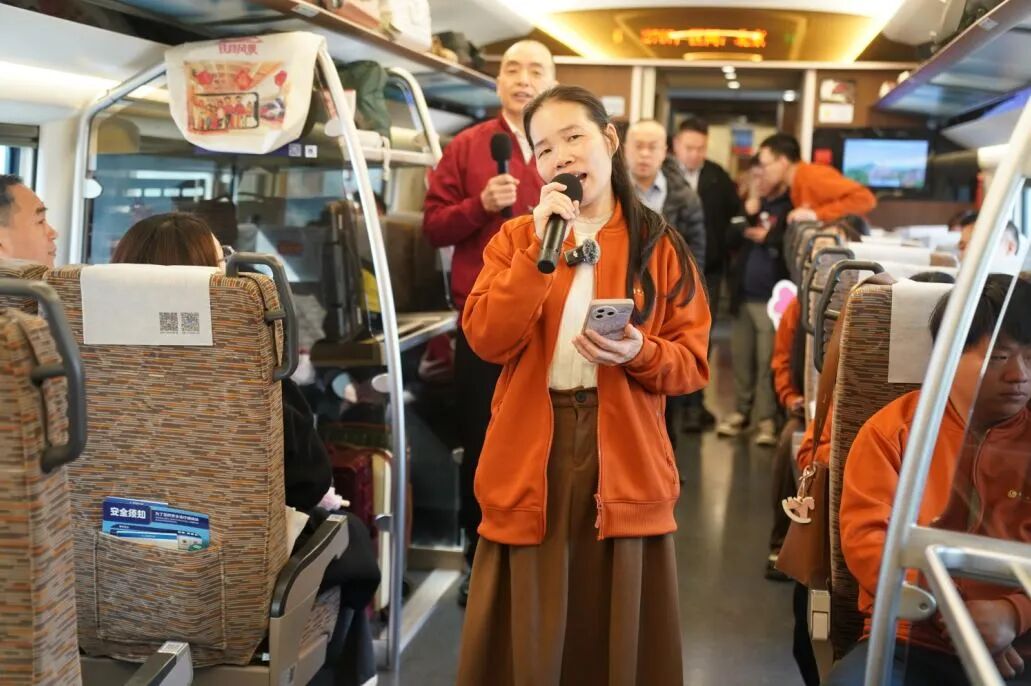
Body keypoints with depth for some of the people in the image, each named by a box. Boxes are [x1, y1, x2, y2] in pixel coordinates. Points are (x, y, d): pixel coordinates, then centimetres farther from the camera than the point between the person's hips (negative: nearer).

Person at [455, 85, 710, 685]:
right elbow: (489, 341, -9)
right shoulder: (516, 238, 7)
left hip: (624, 459, 0)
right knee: (528, 634, 7)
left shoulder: (659, 245, 4)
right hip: (530, 457, 1)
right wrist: (541, 245, -15)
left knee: (618, 632, 8)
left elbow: (694, 363, 1)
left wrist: (640, 354, -19)